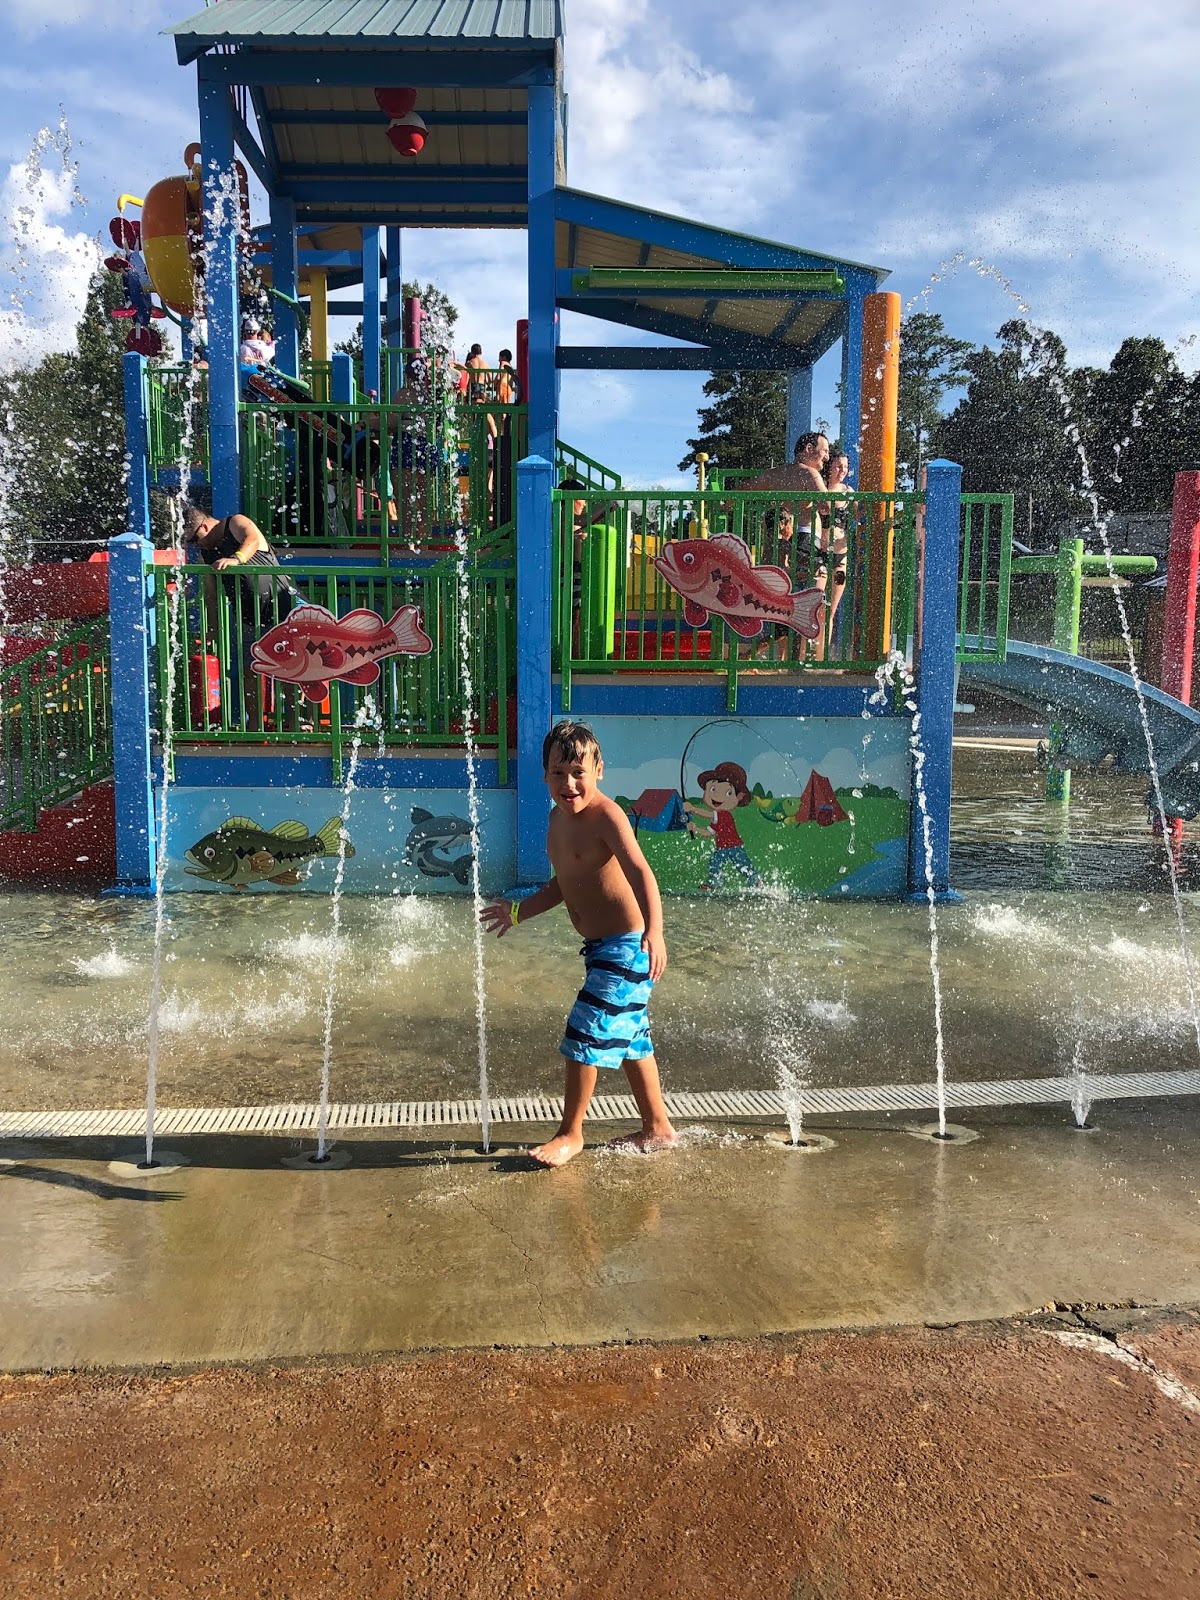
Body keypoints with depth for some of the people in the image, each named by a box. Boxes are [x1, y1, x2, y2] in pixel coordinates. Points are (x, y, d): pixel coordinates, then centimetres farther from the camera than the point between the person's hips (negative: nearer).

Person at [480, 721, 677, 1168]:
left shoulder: (606, 815, -19)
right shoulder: (558, 818, 8)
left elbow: (640, 872, -33)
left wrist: (653, 932, -46)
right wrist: (519, 912, 23)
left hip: (626, 947, -9)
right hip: (600, 947, 9)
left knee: (586, 1032, -6)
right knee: (628, 1036, 18)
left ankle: (570, 1134, 12)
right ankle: (657, 1128, 32)